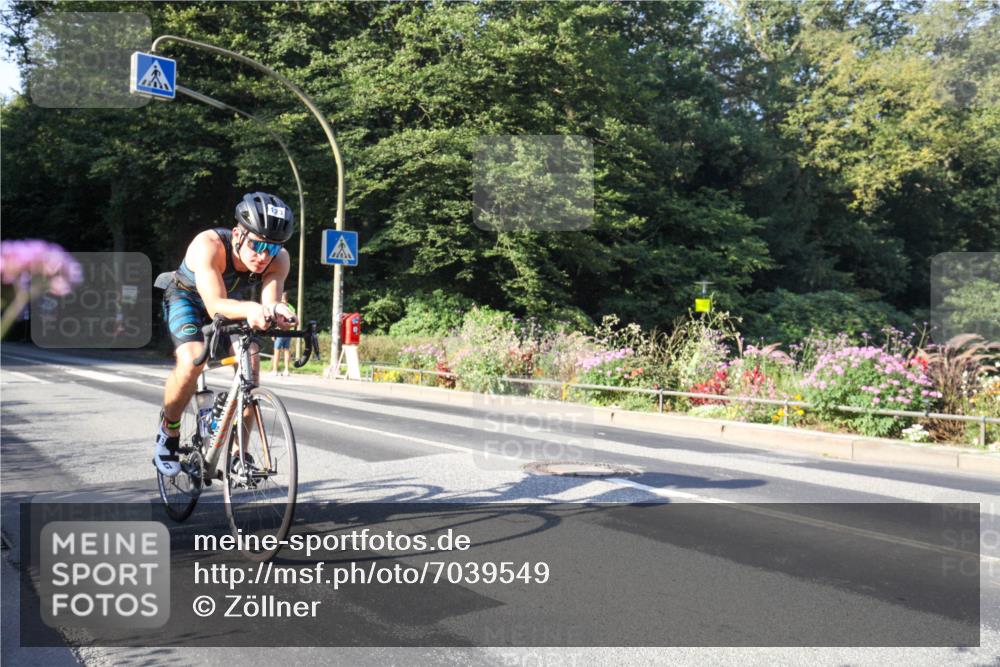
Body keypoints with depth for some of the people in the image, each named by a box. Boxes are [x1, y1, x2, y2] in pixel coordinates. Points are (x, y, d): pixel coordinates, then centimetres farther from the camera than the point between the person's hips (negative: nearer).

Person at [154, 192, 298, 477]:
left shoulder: (279, 259, -28)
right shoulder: (209, 245, -39)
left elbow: (269, 303, -36)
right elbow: (216, 306, -45)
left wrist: (276, 312, -60)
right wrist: (249, 309, -65)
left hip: (230, 302, 4)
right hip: (187, 298, -4)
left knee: (250, 366, -16)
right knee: (191, 363, -29)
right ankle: (168, 432, 0)